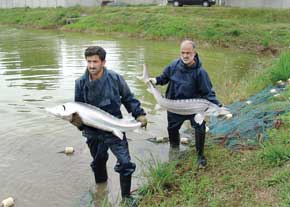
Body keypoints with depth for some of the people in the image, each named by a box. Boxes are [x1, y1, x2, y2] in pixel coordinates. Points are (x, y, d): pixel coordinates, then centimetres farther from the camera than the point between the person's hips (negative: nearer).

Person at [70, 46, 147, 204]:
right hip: (93, 133, 3)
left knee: (125, 164, -9)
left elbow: (128, 99, 0)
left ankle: (126, 196, 14)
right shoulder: (81, 83, -8)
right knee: (98, 161, 22)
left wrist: (139, 114, -8)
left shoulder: (115, 78, -13)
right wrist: (77, 120, -20)